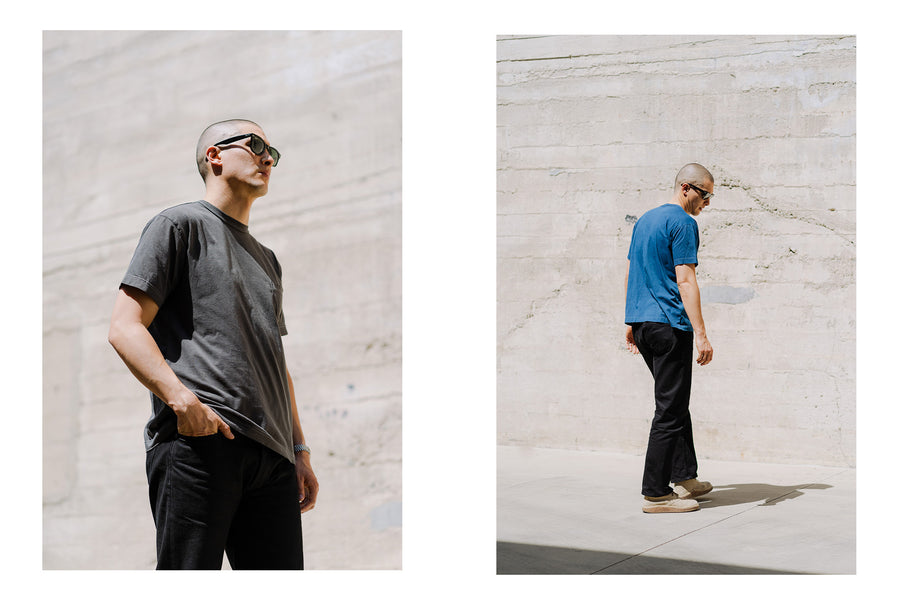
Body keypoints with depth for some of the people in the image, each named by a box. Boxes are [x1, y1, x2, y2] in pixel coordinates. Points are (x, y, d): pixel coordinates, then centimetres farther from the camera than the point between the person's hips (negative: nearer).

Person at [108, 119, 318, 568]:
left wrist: (299, 451, 20)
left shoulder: (266, 259, 30)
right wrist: (183, 400, -18)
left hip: (272, 453, 7)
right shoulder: (180, 224, 9)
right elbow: (124, 328, -2)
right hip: (198, 440, -6)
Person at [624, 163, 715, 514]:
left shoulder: (645, 220, 18)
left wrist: (631, 323, 24)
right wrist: (700, 334, -19)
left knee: (675, 403, 18)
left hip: (640, 322, 9)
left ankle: (684, 476, 23)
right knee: (670, 409, -5)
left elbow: (629, 273, 21)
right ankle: (655, 494, -3)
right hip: (669, 324, -9)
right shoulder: (683, 223, -10)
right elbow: (685, 281, -17)